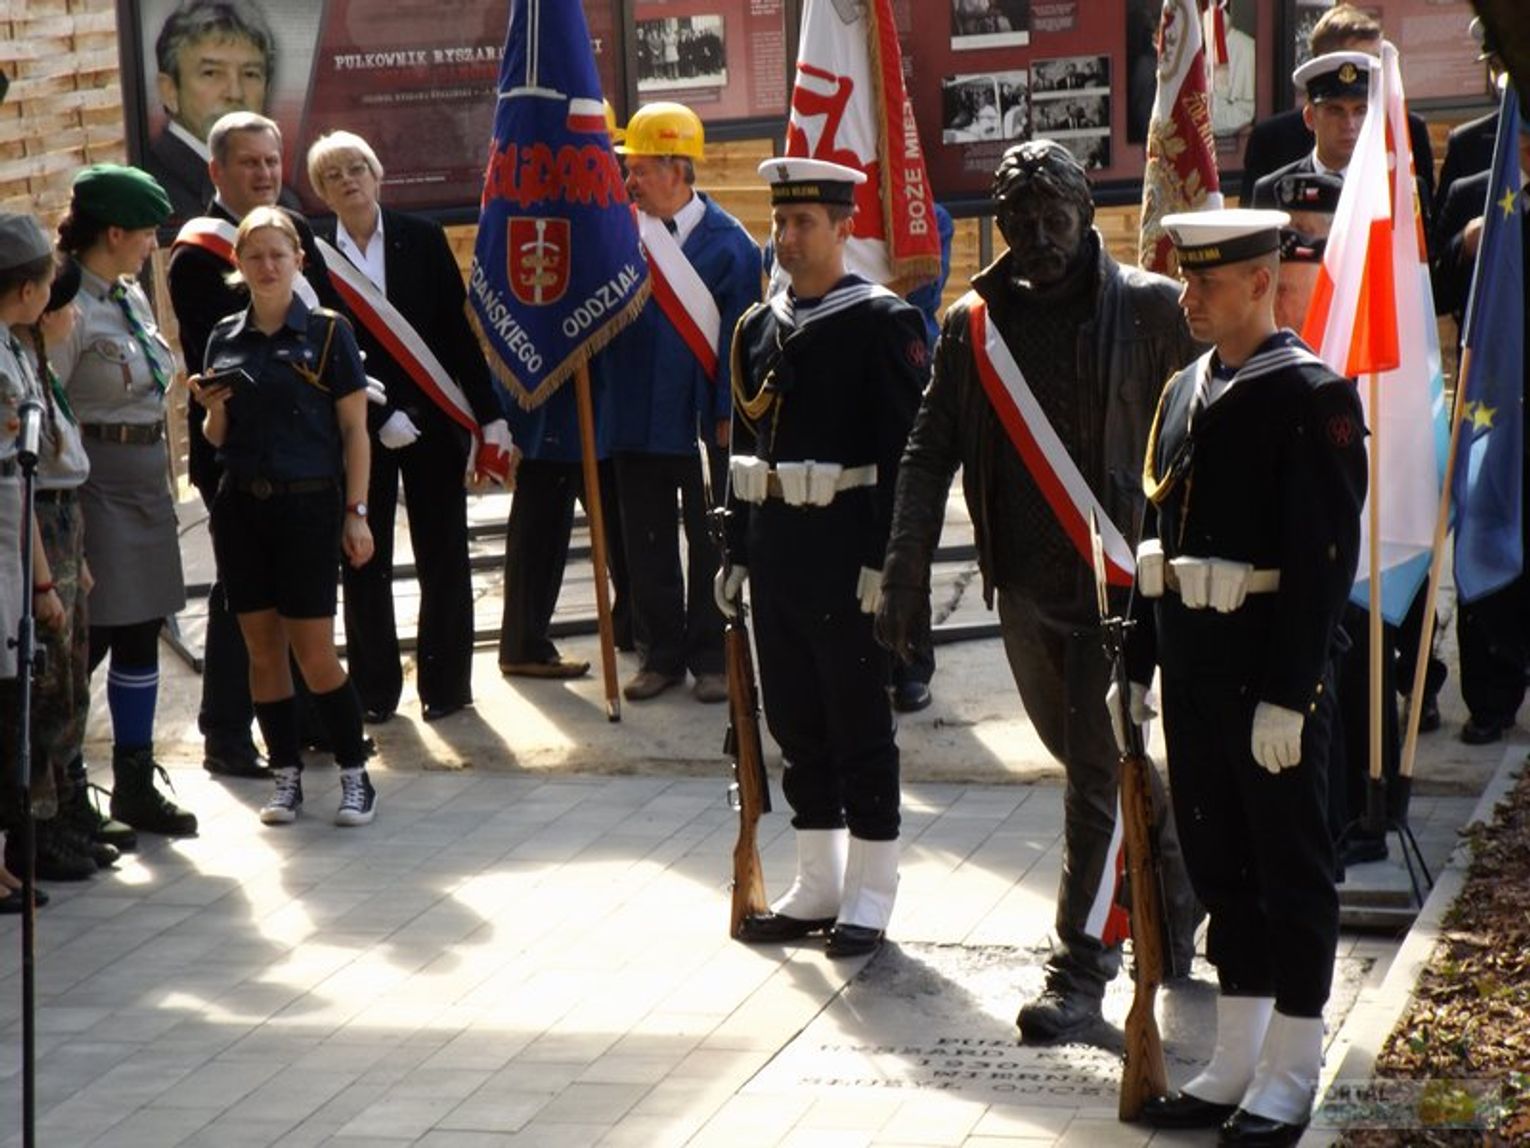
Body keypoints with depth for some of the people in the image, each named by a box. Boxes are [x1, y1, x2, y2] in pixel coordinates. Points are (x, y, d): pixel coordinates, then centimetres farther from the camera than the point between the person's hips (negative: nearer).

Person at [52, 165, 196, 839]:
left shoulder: (131, 297, 12)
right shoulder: (71, 308, -15)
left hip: (145, 481, 8)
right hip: (97, 484, -8)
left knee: (140, 635, 12)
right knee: (90, 639, -5)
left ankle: (136, 785, 20)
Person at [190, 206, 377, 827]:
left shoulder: (328, 332, -3)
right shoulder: (225, 338, 8)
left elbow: (354, 430, -2)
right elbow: (218, 439, 15)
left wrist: (356, 512, -6)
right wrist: (215, 409, -7)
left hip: (308, 504, -4)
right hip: (240, 506, 4)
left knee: (314, 652, -5)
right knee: (261, 647, 6)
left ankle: (355, 775, 7)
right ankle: (286, 776, 15)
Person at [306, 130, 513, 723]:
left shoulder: (422, 239, 2)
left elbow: (458, 330, 2)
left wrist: (489, 413, -3)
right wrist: (378, 417, -13)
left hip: (434, 422, 1)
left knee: (442, 556, 4)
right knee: (364, 562, 4)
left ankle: (445, 682, 13)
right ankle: (374, 689, 13)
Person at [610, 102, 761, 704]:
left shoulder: (727, 242, -7)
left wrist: (728, 416, -11)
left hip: (702, 424, -4)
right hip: (638, 423, 4)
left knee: (711, 544, 5)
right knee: (646, 545, 10)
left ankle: (712, 658, 15)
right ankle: (661, 654, 21)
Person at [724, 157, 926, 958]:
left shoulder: (882, 323, -8)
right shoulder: (759, 328, 11)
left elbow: (905, 449, -12)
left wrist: (885, 557, -18)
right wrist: (737, 550, 12)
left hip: (847, 551, -6)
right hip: (777, 552, 7)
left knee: (861, 725, 1)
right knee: (795, 722, 12)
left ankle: (869, 897, 9)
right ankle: (816, 886, 22)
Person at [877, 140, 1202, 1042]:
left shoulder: (1147, 307, -4)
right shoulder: (975, 322, 5)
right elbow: (931, 452, 5)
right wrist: (906, 572, -2)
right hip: (1025, 580, 4)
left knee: (1101, 771, -7)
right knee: (1099, 761, 15)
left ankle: (1082, 971, -1)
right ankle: (1175, 905, 36)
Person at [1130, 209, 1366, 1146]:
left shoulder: (1313, 399, -12)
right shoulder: (1185, 393, 11)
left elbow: (1324, 559, -17)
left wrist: (1287, 695, -20)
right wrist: (1139, 665, 13)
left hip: (1271, 672, -7)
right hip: (1193, 671, 8)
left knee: (1291, 870, 3)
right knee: (1219, 864, 13)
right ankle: (1237, 1062, 23)